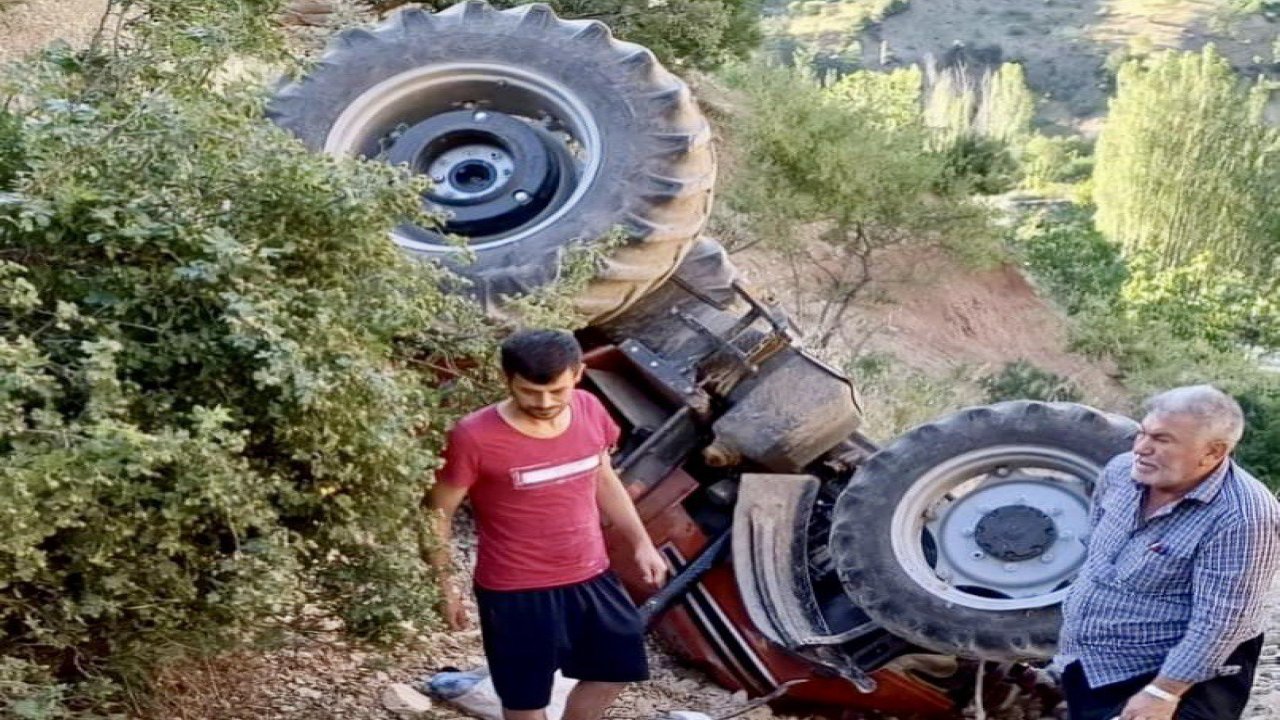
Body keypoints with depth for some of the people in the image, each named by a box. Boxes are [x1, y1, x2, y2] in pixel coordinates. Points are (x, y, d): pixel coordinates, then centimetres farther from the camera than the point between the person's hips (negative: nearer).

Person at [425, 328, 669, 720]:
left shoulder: (590, 411, -6)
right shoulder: (475, 437, -22)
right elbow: (438, 514, -11)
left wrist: (641, 543, 10)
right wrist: (443, 584, -10)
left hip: (590, 577, 6)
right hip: (515, 592, -6)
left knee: (617, 669, 20)